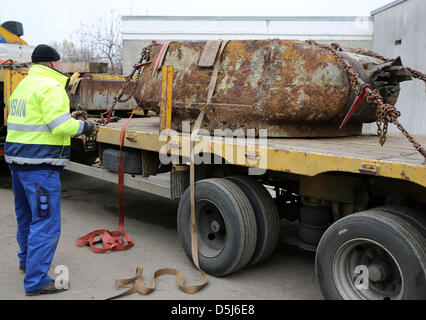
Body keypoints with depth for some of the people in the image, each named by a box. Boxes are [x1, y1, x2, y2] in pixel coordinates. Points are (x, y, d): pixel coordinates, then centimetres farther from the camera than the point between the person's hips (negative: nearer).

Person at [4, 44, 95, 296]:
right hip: (39, 164, -10)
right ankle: (36, 281, -1)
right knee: (46, 223, -5)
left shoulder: (23, 86, 17)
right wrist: (84, 126, -4)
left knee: (26, 215, 25)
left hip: (17, 159, 10)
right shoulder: (51, 87, -13)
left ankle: (27, 260, 44)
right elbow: (61, 125, -21)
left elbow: (29, 120, 16)